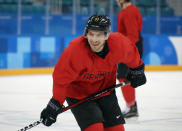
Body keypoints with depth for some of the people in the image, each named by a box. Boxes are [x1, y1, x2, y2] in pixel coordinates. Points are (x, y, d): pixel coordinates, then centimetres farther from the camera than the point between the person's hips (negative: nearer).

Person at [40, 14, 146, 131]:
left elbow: (132, 55, 3)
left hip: (105, 89, 4)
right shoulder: (75, 50, -31)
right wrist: (55, 105, -19)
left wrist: (137, 71, 18)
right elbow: (61, 78, -22)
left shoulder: (119, 43, -21)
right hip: (78, 93, -4)